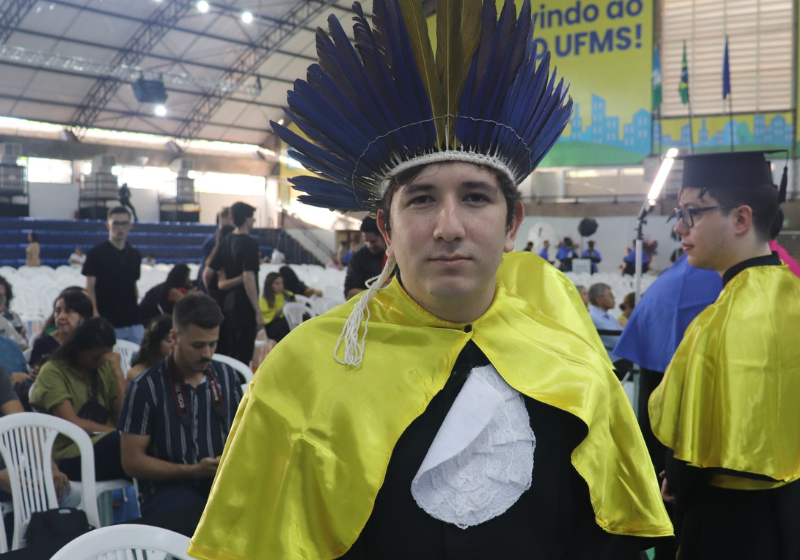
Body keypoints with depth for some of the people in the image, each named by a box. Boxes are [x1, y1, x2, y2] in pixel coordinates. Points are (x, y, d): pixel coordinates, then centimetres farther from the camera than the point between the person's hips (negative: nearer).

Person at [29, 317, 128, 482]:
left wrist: (117, 372, -5)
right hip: (73, 456, -5)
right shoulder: (53, 371, -2)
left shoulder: (105, 367, 12)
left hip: (108, 445, 5)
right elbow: (73, 424, -11)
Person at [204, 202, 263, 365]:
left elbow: (207, 274, 9)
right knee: (244, 355, -2)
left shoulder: (225, 242, 8)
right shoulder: (249, 243, -15)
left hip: (228, 304, 8)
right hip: (245, 306, -8)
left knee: (230, 353, 17)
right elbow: (248, 279, -22)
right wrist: (258, 312, -20)